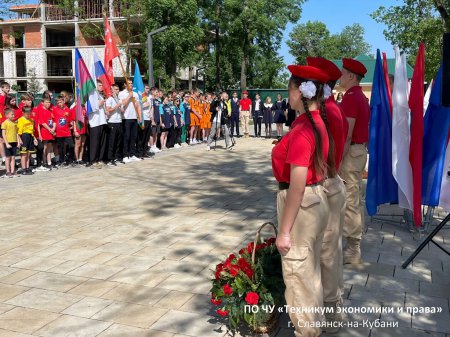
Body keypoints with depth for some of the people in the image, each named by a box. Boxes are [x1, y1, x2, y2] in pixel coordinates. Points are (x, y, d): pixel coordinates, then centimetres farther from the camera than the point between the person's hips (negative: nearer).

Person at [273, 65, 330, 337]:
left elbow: (297, 187, -24)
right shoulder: (318, 122, 6)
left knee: (298, 274, 6)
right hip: (317, 200, 10)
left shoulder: (301, 131, -23)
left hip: (302, 204, -10)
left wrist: (284, 231, -19)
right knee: (311, 270, 23)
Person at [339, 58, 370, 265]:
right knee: (354, 200, 15)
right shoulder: (361, 97, 15)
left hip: (351, 152, -10)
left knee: (349, 201, -4)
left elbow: (347, 135, -22)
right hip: (360, 149, 10)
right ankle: (354, 244, 25)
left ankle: (352, 251, 4)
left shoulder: (351, 98, -16)